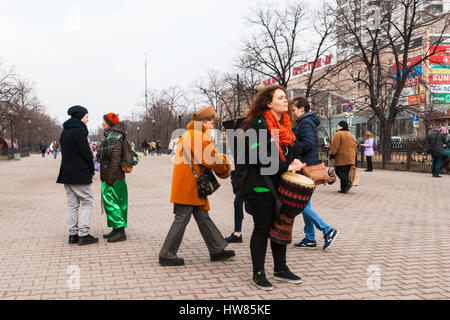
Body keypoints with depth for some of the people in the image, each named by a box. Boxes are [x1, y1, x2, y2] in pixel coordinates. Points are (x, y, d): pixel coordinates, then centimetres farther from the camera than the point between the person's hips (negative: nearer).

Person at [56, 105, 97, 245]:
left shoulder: (65, 131, 13)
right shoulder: (79, 131, -14)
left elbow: (65, 152, 15)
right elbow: (86, 153, -16)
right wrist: (92, 170, -1)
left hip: (67, 173, 8)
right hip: (79, 174, -8)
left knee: (72, 204, 11)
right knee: (88, 202, 0)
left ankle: (72, 234, 14)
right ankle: (83, 235, -3)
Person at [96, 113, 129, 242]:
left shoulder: (115, 136, -15)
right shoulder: (109, 135, 17)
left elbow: (115, 158, -22)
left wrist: (110, 177, -24)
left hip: (113, 177, -10)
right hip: (109, 177, 10)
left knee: (111, 202, -7)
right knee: (109, 202, 13)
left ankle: (120, 232, -3)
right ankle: (116, 229, 20)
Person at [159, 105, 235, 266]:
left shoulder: (188, 134, 21)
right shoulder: (199, 135, -12)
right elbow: (209, 159, -17)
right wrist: (223, 164, 0)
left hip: (189, 185, 11)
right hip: (189, 185, -11)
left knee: (202, 217, 12)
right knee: (182, 219, -5)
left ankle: (217, 250, 19)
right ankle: (166, 255, 3)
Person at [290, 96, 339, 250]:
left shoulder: (306, 123, -12)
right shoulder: (307, 122, 19)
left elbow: (308, 144, -24)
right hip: (307, 167, 11)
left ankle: (328, 230, -5)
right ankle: (310, 239, 18)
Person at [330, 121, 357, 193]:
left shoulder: (338, 134, -8)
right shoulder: (351, 135, 16)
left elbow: (334, 146, -15)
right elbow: (354, 147, 17)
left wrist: (332, 155, -12)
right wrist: (353, 157, 23)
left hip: (341, 158, -7)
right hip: (350, 158, 7)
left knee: (338, 171, 1)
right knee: (346, 173, 9)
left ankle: (348, 182, -19)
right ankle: (344, 188, 6)